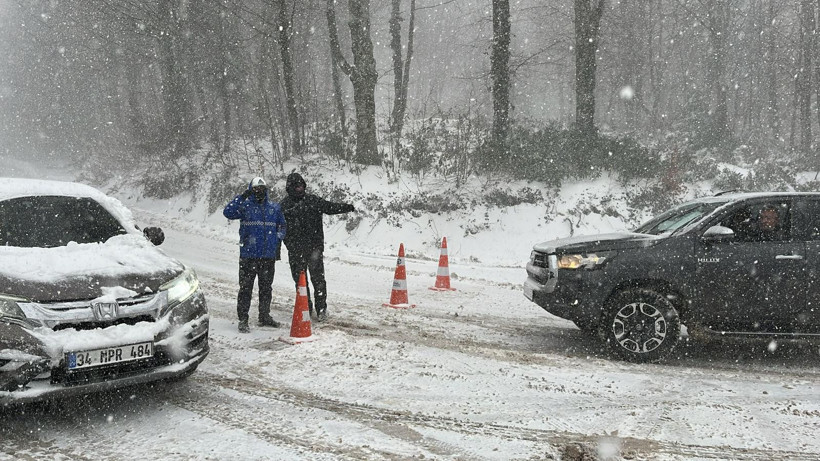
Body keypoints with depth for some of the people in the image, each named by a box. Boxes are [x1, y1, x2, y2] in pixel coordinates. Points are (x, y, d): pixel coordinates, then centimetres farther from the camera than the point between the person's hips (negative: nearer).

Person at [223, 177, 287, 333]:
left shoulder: (274, 207, 12)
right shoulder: (245, 206, 1)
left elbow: (282, 226, 22)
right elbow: (228, 212, -14)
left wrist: (278, 238, 5)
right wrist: (241, 197, -19)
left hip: (269, 255, 4)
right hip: (248, 255, -4)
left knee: (266, 288, 13)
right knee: (246, 288, -2)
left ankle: (265, 317, 26)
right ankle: (243, 319, 5)